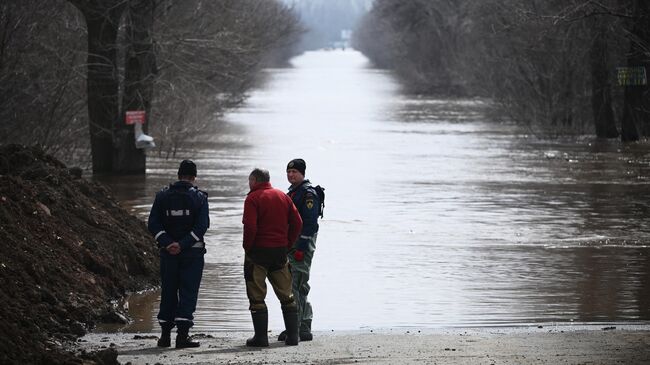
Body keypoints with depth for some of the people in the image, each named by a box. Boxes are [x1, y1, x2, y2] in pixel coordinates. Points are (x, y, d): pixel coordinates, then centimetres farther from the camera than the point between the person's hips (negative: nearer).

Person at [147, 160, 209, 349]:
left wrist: (167, 243, -11)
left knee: (168, 292, 11)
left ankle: (165, 334, 12)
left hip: (168, 253, 3)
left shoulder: (163, 195, 4)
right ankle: (182, 334, -7)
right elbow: (202, 226, -13)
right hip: (192, 252, -3)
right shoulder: (199, 197, -3)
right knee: (188, 292, 1)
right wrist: (182, 244, -15)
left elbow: (153, 224, -4)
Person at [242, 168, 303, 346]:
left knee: (257, 296, 1)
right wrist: (287, 244, 10)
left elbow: (250, 227, -20)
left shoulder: (253, 198, -9)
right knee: (286, 295, 12)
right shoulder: (283, 196, 9)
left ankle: (261, 337, -3)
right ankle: (292, 335, 9)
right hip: (280, 251, 5)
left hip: (258, 251, -5)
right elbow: (297, 223, 6)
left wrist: (247, 247, -6)